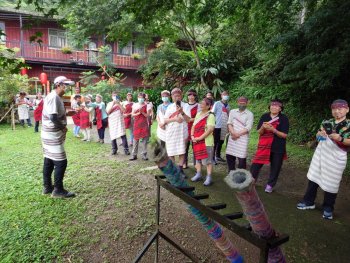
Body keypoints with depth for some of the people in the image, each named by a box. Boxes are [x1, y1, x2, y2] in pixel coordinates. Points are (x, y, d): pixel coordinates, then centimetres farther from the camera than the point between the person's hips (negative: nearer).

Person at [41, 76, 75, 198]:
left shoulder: (56, 97, 13)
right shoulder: (54, 97, -18)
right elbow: (53, 117, -26)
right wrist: (63, 127, -14)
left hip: (50, 134, 10)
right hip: (53, 135, -10)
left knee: (49, 161, 15)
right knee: (61, 162, -4)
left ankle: (47, 187, 26)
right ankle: (58, 190, 5)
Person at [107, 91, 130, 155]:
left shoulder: (120, 103, 10)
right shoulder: (109, 103, 11)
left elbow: (124, 110, -5)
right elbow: (108, 111, -5)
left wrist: (118, 103, -12)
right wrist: (113, 104, -9)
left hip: (120, 121, -1)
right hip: (112, 122, 1)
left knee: (123, 135, -7)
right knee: (113, 136, 2)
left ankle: (126, 149, -3)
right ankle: (114, 150, 15)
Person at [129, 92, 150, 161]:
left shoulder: (146, 105, 2)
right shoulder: (134, 105, 7)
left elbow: (147, 115, -2)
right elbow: (132, 115, 2)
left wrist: (142, 112, -17)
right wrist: (138, 113, -13)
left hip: (144, 124, -1)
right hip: (136, 124, 1)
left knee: (145, 139, 0)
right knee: (136, 139, 4)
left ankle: (144, 155, 8)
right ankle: (134, 155, 11)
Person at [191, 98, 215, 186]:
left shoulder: (210, 115, -11)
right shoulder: (198, 114, 13)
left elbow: (210, 129, -20)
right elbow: (193, 126, 15)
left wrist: (200, 138, -19)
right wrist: (192, 136, 0)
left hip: (206, 141, -7)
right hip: (197, 141, 8)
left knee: (208, 160, 0)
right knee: (198, 158, 16)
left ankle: (209, 178, 8)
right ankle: (198, 174, 29)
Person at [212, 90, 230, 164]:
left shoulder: (228, 105, 14)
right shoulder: (217, 103, -2)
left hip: (225, 126, 5)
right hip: (217, 125, -5)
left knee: (221, 141, 12)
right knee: (215, 141, -4)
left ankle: (218, 156, 25)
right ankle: (213, 157, 1)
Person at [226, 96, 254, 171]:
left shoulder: (249, 114, -1)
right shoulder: (232, 111, 11)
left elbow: (248, 128, -9)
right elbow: (229, 123, 3)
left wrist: (238, 134, -13)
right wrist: (233, 133, -13)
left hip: (243, 138, -4)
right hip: (232, 138, 4)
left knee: (242, 158, -5)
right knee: (229, 156, 10)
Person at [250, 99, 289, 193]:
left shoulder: (284, 119, -6)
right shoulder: (264, 116, 1)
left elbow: (284, 135, -11)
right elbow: (259, 132, 0)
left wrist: (273, 129, -25)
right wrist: (263, 127, -22)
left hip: (278, 148, -1)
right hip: (264, 146, 1)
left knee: (275, 167, 8)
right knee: (256, 164, -1)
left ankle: (270, 185, 25)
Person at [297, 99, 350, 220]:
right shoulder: (327, 122, 8)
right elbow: (318, 136, 13)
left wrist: (340, 139, -26)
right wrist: (319, 134, -8)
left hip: (336, 157, -4)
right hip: (320, 154, 4)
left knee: (331, 183, 3)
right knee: (313, 177, 10)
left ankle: (328, 208, 22)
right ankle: (309, 202, 25)